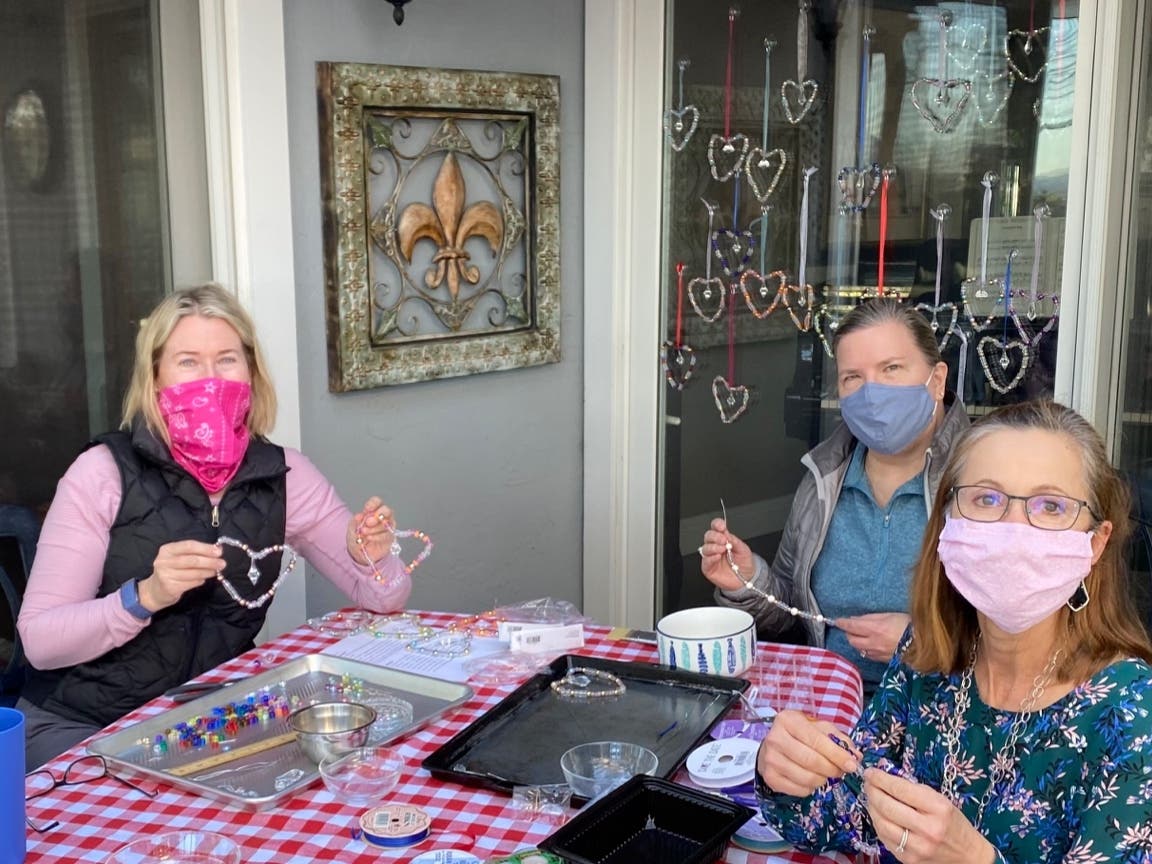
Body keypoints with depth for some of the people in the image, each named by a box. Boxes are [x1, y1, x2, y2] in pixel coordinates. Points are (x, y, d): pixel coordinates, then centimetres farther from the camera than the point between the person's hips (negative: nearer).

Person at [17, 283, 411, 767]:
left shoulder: (283, 476, -2)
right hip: (80, 724, -4)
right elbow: (38, 640, -14)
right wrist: (146, 595, -31)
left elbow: (384, 600, 1)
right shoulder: (104, 472, -12)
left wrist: (372, 558, -22)